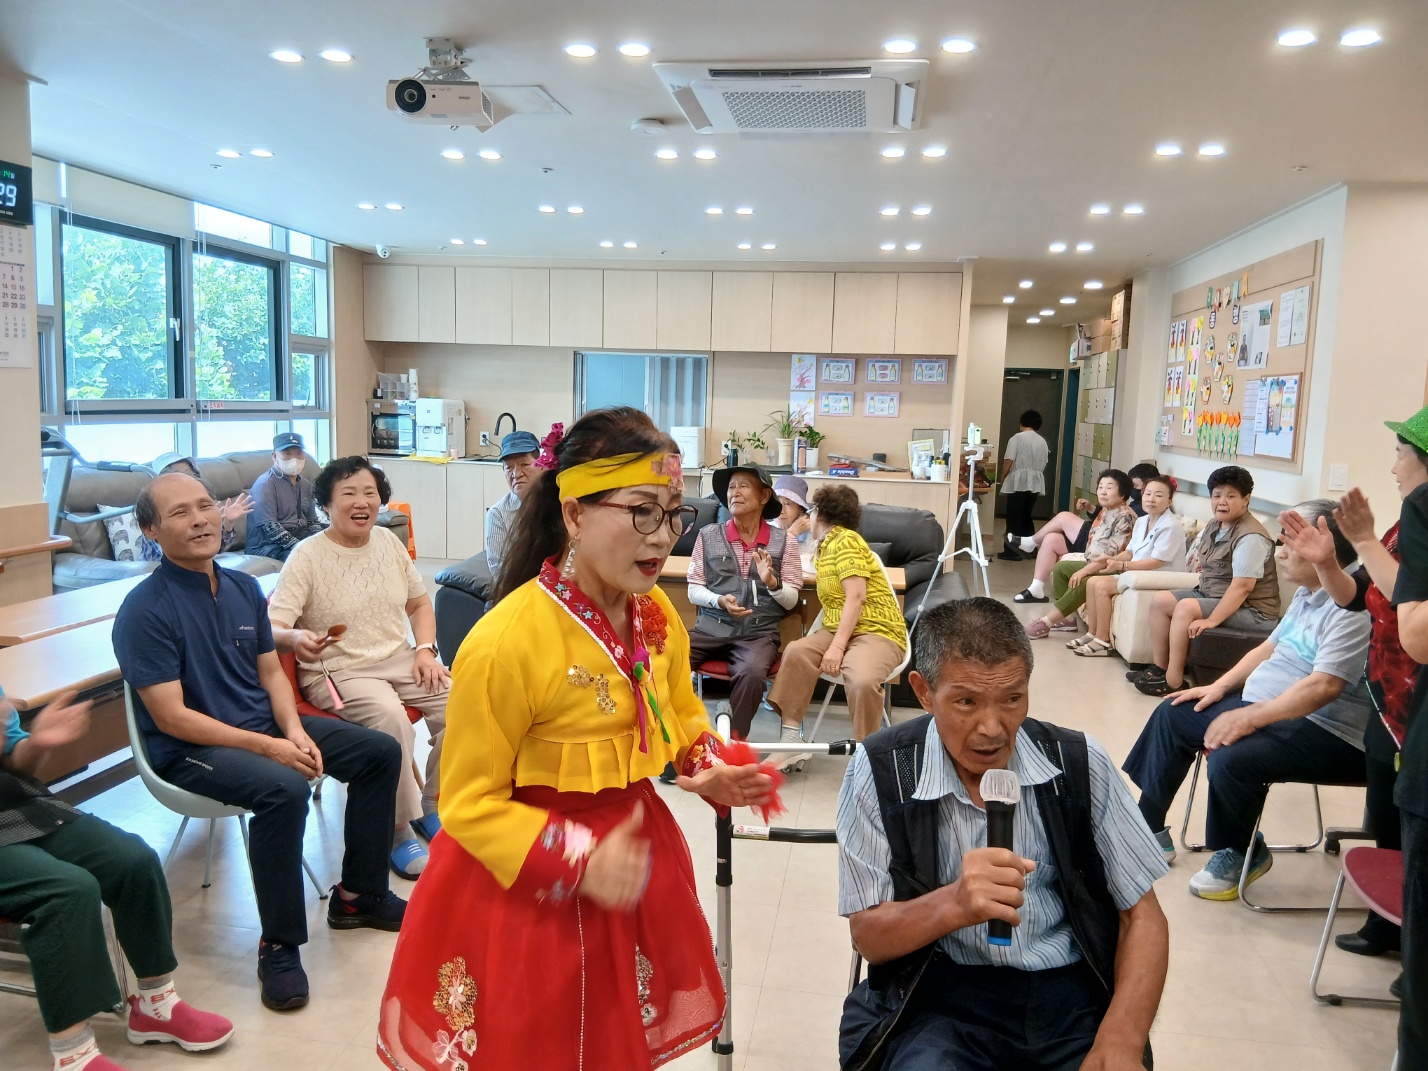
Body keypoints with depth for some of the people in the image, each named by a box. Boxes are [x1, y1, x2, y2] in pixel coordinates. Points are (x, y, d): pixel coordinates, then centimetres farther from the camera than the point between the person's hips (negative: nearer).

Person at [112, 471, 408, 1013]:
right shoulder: (145, 610, -16)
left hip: (267, 727, 8)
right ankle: (279, 946, -17)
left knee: (381, 751, 2)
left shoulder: (244, 587, 6)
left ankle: (358, 894, 17)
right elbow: (171, 716, -19)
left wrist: (295, 731, -8)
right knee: (284, 789, -36)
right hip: (191, 749, -8)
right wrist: (268, 747, -23)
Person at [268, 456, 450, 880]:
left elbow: (419, 602, 18)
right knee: (390, 717, -34)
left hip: (397, 659, 5)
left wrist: (425, 649, 1)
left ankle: (430, 804, 4)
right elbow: (271, 626, -15)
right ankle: (398, 831, -15)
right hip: (337, 670, -5)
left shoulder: (389, 542, 9)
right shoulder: (308, 556, -8)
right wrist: (295, 638, -39)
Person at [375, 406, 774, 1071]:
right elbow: (469, 805, -19)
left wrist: (709, 768, -7)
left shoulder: (657, 616, -5)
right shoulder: (506, 642, -26)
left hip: (627, 851, 6)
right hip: (527, 890, -6)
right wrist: (578, 862, -28)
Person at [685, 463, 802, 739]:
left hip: (758, 633, -1)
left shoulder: (783, 541, 4)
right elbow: (694, 590, 7)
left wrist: (771, 582, -16)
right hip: (710, 628, 1)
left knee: (751, 673, -33)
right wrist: (720, 601, -12)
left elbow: (791, 600, 4)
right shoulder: (708, 535, 5)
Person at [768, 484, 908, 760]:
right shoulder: (826, 546, 20)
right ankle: (791, 738, -21)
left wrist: (837, 647, -24)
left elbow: (856, 597, -18)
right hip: (839, 630, 8)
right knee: (796, 652, -21)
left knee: (862, 680, -37)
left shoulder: (845, 540, -8)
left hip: (876, 631, -8)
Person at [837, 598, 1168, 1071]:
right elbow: (868, 935, -7)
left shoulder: (1079, 763, -3)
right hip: (941, 996, -3)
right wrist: (954, 904, -27)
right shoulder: (881, 771, -9)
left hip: (1072, 993, 3)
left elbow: (1143, 917, 3)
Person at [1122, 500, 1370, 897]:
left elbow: (1324, 686, -31)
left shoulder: (1351, 607, -22)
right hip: (1267, 706, 11)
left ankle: (1238, 855, -2)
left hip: (1327, 733, -11)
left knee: (1231, 758, -33)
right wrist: (1221, 686, 8)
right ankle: (1149, 828, 17)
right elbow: (1269, 648, 20)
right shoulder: (1307, 593, 10)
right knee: (1173, 716, 9)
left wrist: (1249, 719, -30)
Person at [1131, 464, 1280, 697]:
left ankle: (1173, 681, -21)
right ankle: (1159, 667, 6)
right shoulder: (1214, 527, 8)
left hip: (1252, 610, -10)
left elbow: (1242, 586, -29)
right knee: (1160, 600, 3)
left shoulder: (1250, 537, -22)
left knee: (1185, 608, -27)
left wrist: (1211, 620, -32)